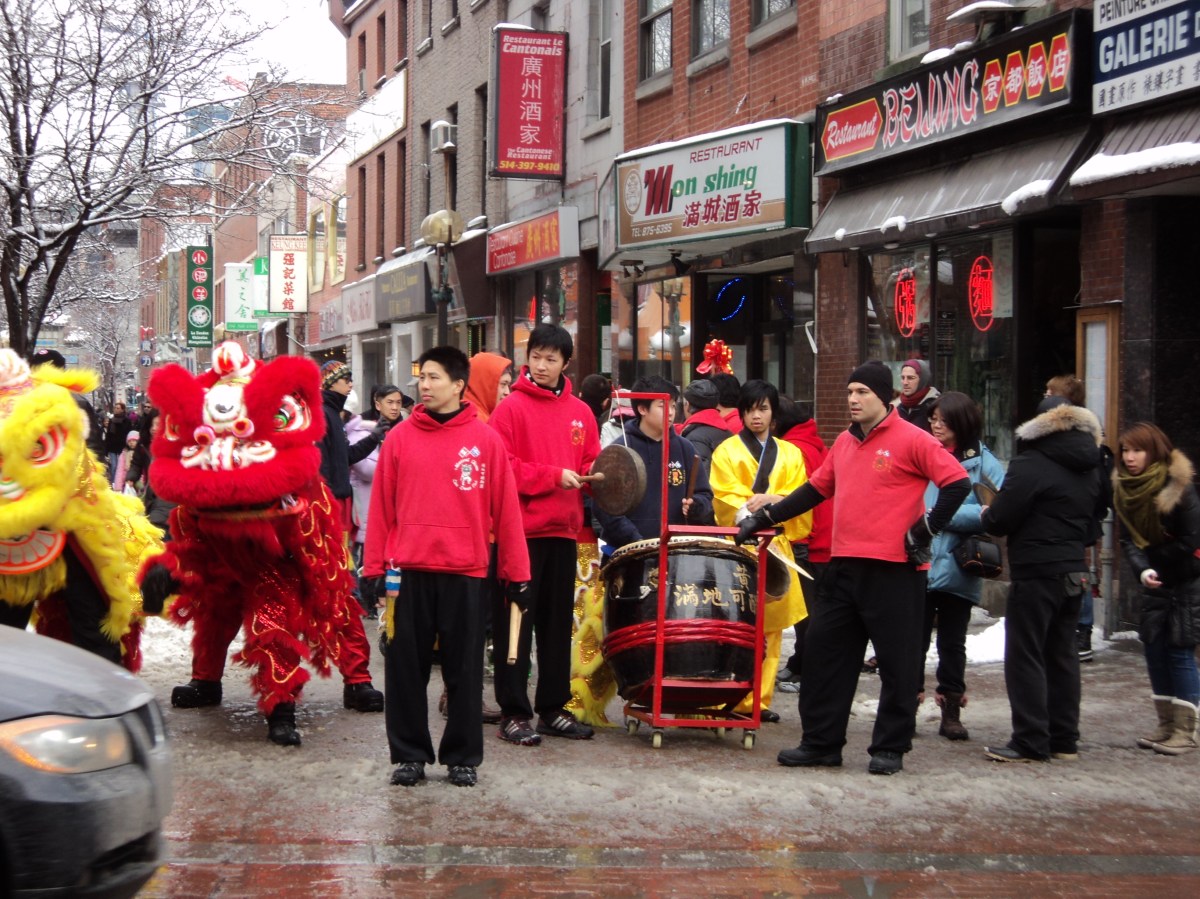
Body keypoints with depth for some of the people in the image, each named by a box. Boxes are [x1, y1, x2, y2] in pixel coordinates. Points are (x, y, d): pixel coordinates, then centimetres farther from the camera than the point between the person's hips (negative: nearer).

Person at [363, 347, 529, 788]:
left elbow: (505, 508, 1)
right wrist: (377, 568, -1)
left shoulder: (486, 440, 2)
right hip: (409, 571, 1)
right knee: (406, 667, 6)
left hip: (466, 572, -1)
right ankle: (408, 755, 16)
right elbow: (382, 505, 4)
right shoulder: (400, 438, 5)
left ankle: (463, 756, 16)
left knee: (464, 669, 6)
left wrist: (516, 572, 0)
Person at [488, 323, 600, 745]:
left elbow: (591, 464, 16)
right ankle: (514, 712, 4)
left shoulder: (580, 412, 12)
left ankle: (554, 708, 19)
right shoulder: (511, 408, -3)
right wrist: (553, 476, -16)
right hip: (521, 531, -5)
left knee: (558, 623, 11)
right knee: (517, 623, -2)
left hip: (563, 531, 5)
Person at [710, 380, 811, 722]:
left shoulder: (791, 454, 17)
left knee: (771, 626, 2)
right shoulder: (727, 451, 8)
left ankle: (759, 699, 7)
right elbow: (725, 499, -3)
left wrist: (771, 499, -12)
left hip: (777, 547, 3)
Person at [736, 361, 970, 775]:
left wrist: (926, 530, -13)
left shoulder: (911, 440, -8)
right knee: (823, 652, 8)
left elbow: (958, 483, -12)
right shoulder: (844, 442, 14)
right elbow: (816, 489, 23)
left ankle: (891, 748, 12)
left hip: (894, 569, -7)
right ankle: (821, 742, 18)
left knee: (897, 661, 3)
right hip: (844, 566, 7)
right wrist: (765, 518, 19)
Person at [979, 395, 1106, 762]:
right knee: (1062, 654, 13)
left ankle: (1030, 742, -4)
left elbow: (1000, 520, -14)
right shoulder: (1090, 468, 13)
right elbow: (1095, 520, 20)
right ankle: (1064, 739, 17)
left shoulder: (1030, 464, -14)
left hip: (1036, 572, -8)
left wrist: (986, 515, 6)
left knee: (1025, 655, -3)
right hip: (1075, 572, 8)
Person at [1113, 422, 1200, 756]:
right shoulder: (1125, 489, 0)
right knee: (1154, 649, 6)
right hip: (1155, 584, 6)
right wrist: (1143, 570, -22)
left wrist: (1155, 561, -10)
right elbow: (1128, 540, -4)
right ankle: (1166, 725, 16)